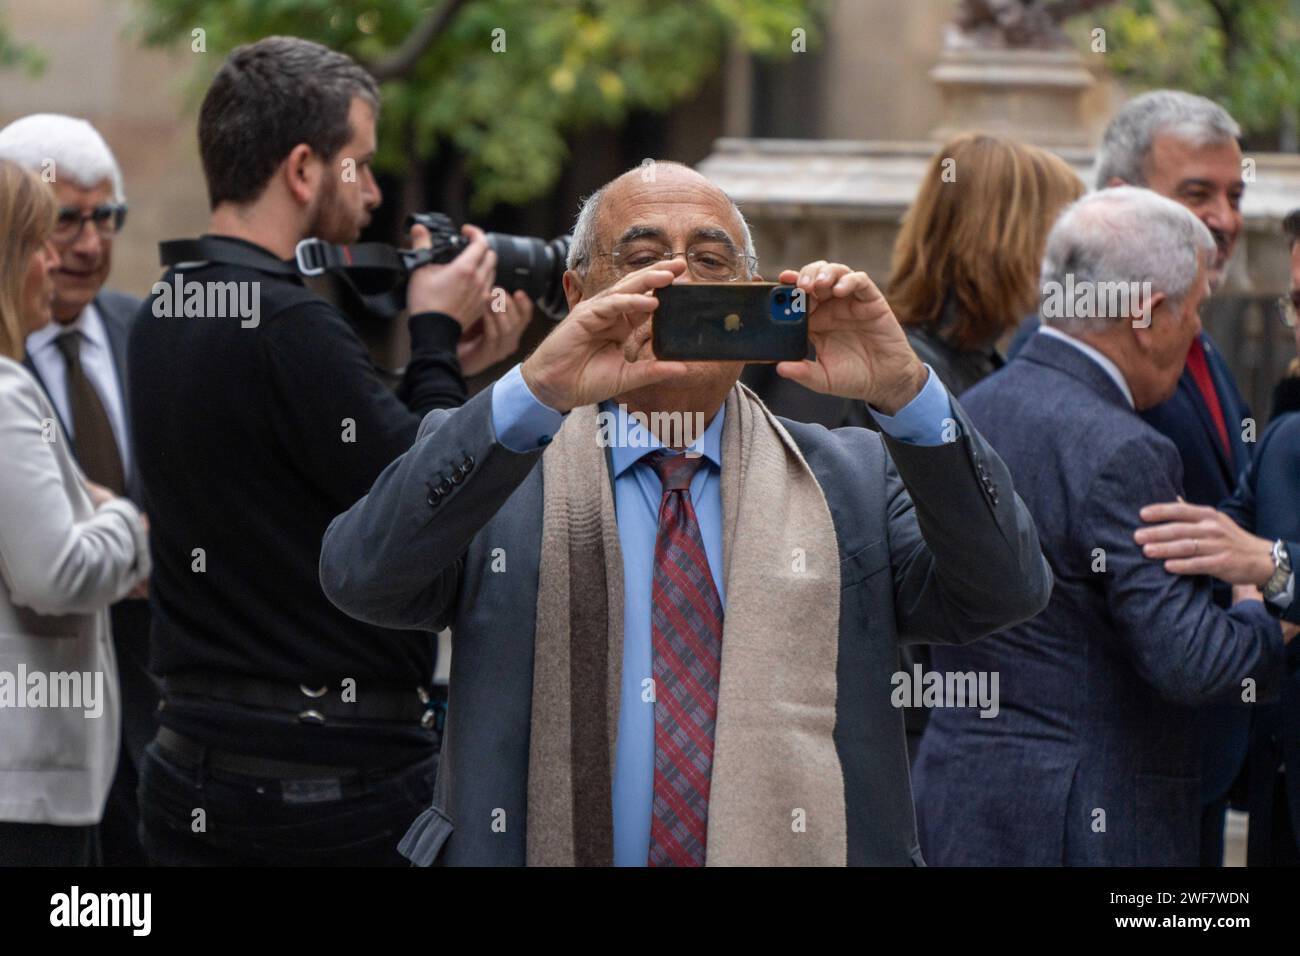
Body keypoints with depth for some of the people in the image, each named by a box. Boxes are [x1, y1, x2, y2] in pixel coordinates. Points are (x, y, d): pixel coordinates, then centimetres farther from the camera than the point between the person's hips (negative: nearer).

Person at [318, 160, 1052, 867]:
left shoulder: (852, 479, 11)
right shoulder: (498, 462, 6)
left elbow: (1003, 591, -2)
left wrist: (907, 395, -14)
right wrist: (535, 394, -21)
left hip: (796, 849, 0)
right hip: (544, 847, 0)